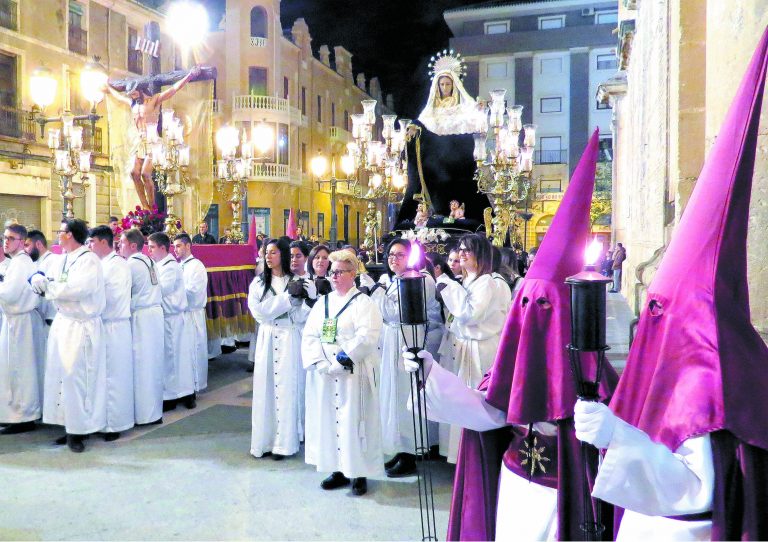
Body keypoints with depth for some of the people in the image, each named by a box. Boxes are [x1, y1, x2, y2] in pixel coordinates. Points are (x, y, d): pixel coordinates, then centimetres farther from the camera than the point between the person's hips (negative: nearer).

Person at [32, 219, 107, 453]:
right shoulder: (64, 259, 13)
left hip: (81, 328, -8)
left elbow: (75, 289, -24)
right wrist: (41, 281, -7)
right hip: (62, 323, 8)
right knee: (60, 374, 8)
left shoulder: (89, 260, -12)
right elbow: (56, 288, 13)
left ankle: (78, 430, 8)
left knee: (75, 376, -5)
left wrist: (45, 284, -14)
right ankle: (71, 427, 18)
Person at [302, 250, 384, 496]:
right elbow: (309, 335, 6)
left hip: (353, 375, -6)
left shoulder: (363, 303, -4)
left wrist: (341, 361, -18)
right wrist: (320, 363, -10)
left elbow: (366, 338, -16)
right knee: (328, 419, 9)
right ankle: (338, 469, 22)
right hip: (324, 375, 6)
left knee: (352, 420, -2)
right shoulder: (322, 302, 13)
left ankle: (359, 473, 9)